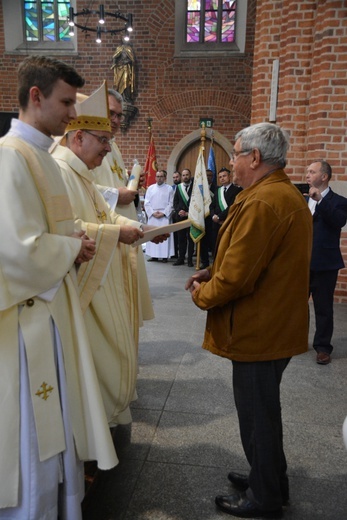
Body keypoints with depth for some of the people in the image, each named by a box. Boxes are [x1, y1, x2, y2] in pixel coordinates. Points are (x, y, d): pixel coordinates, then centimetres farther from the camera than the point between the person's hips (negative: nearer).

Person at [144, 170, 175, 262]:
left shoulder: (169, 189, 3)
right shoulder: (150, 188, 9)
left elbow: (171, 204, -1)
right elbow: (147, 203, 6)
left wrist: (163, 213, -12)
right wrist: (153, 213, -7)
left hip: (164, 216, -2)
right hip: (152, 216, 3)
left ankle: (165, 255, 1)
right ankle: (154, 255, 8)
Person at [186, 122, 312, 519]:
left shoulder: (262, 203, -23)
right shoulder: (288, 195, 11)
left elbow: (236, 278, -25)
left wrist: (201, 294, -6)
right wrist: (213, 272, 7)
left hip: (258, 331, -10)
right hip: (276, 325, 10)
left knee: (258, 414, 9)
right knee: (262, 409, 23)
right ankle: (268, 481, 43)